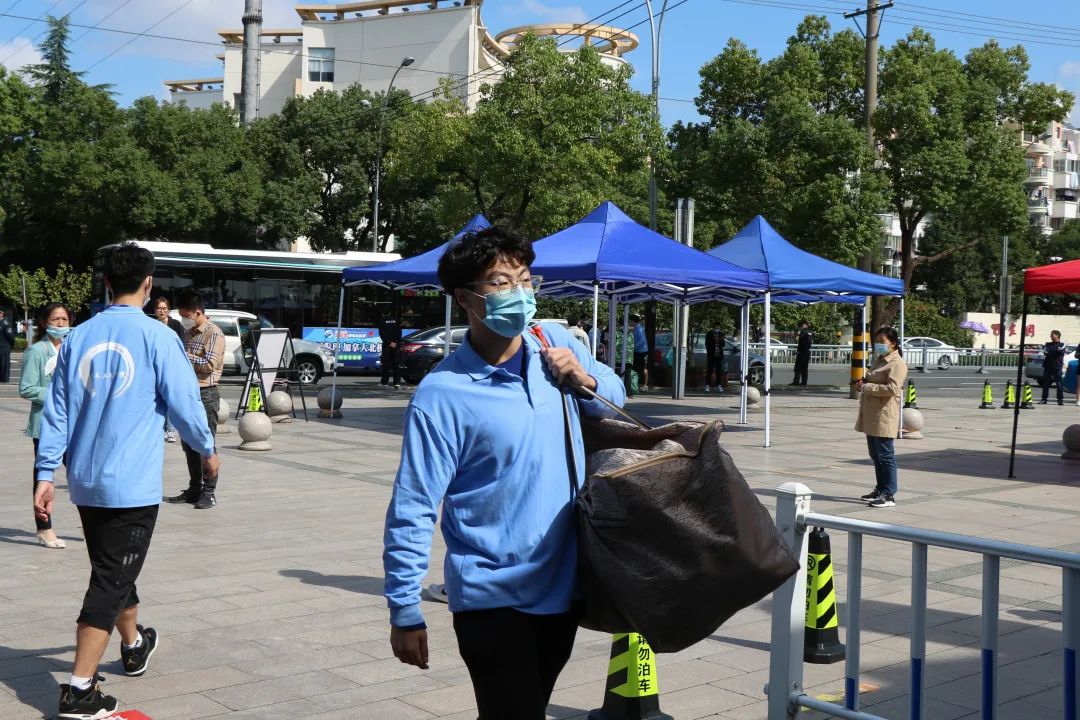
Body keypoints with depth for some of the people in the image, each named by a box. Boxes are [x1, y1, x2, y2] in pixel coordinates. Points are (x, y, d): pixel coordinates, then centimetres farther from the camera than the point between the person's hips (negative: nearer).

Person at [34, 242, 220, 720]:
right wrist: (207, 450, 10)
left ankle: (134, 647, 44)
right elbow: (184, 402, -6)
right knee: (111, 581, -2)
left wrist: (46, 473, 9)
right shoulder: (156, 336, -9)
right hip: (133, 483, -6)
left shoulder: (78, 337, 6)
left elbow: (57, 410, 6)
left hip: (86, 482, 6)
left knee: (113, 570, 23)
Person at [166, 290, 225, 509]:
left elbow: (209, 364, -19)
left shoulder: (214, 333, -10)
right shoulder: (188, 333, 16)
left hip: (205, 394, -9)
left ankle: (209, 492, 0)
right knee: (189, 444, 11)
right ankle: (194, 489, 19)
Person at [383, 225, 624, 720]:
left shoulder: (557, 343, -1)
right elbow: (412, 511, -15)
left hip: (565, 584, 6)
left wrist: (585, 380, -7)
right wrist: (405, 613, -13)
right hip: (493, 599, -6)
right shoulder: (442, 395, -18)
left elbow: (616, 398, 16)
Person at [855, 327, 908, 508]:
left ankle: (889, 495, -5)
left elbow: (892, 388, -22)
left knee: (884, 455, -8)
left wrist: (866, 387, -19)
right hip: (871, 416, 10)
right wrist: (862, 383, 11)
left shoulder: (897, 363, -11)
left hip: (884, 416, -10)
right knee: (875, 454, 15)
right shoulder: (879, 360, 20)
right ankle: (881, 490, 24)